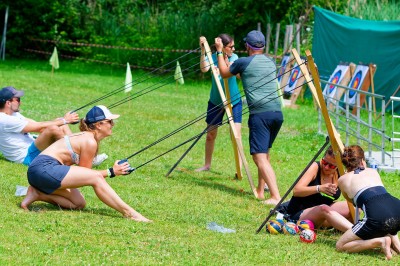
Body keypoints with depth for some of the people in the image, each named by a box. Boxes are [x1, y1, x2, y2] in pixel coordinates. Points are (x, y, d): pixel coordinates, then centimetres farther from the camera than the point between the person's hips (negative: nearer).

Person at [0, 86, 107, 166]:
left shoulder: (13, 114, 14)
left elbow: (34, 123, 9)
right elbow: (38, 127, -19)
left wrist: (62, 120, -2)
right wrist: (63, 120, -11)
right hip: (27, 158, -11)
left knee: (62, 127, 6)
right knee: (53, 129, -29)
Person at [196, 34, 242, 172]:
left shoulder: (234, 57, -11)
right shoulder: (213, 57, -12)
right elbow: (204, 68, -32)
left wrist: (223, 56, -42)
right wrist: (203, 49, -41)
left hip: (233, 101, -1)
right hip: (215, 102, 1)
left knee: (236, 135, -12)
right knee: (210, 135, 11)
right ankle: (207, 165, 28)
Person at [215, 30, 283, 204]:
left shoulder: (243, 63, 2)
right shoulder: (271, 63, 19)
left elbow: (224, 73, 21)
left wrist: (219, 52, 32)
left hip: (260, 113, -6)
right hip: (277, 112, 6)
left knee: (260, 156, -11)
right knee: (265, 152, 23)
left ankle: (276, 197, -25)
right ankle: (261, 190, 28)